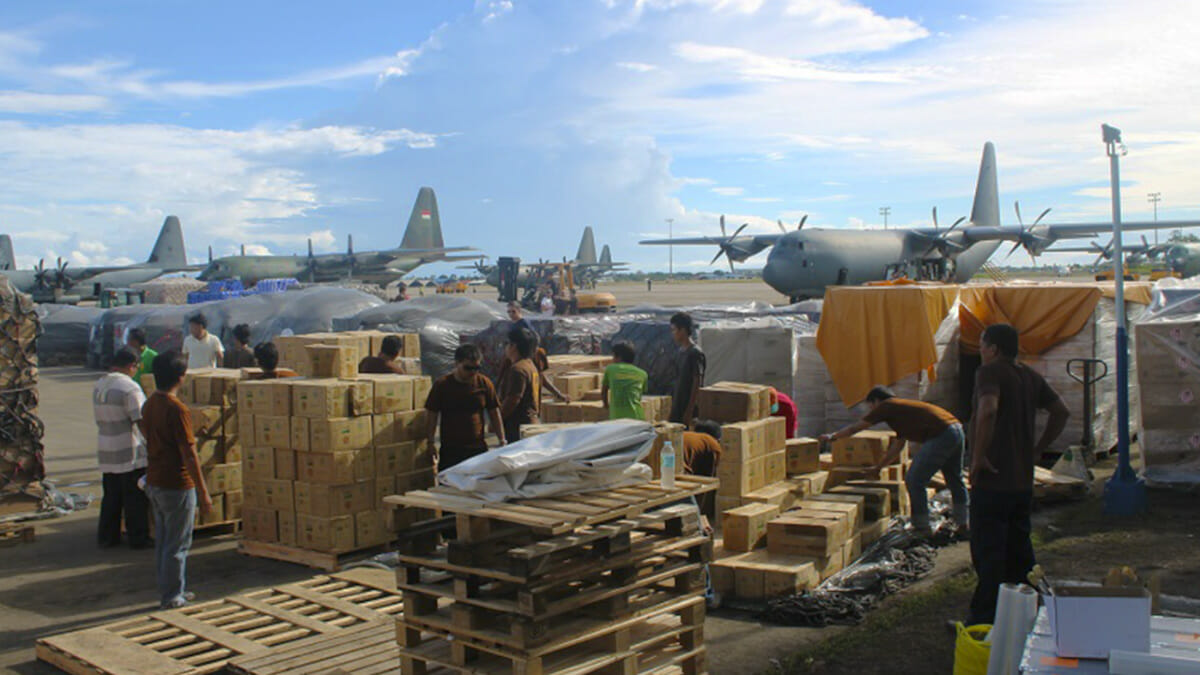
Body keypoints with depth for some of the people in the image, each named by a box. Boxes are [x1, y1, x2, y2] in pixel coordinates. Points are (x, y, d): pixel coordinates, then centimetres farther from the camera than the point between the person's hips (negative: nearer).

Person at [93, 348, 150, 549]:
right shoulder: (128, 387, -17)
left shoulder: (98, 386, 9)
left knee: (111, 497, 16)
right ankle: (138, 538, 8)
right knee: (135, 499, 2)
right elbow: (142, 420, -20)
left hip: (106, 451, 8)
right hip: (130, 452, -7)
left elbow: (100, 418, 17)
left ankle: (107, 536, 20)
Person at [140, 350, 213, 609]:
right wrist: (203, 492, -16)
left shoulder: (149, 404, 5)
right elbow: (189, 454, -21)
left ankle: (171, 590, 26)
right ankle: (171, 596, 10)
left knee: (163, 540, 16)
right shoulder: (177, 409, -21)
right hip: (177, 485, -8)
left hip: (154, 482, 9)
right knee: (177, 544, 3)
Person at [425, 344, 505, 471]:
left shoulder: (484, 383, 2)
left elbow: (494, 413, 8)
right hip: (450, 451, -1)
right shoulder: (441, 385, -2)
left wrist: (502, 440, 3)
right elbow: (431, 417, 1)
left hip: (479, 449, 2)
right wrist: (431, 444, -7)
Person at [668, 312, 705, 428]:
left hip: (688, 410, -8)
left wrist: (689, 411, -18)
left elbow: (697, 384, -16)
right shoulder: (680, 352, 12)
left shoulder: (695, 353, -13)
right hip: (677, 409, 8)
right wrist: (672, 411, 16)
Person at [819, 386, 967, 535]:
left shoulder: (886, 406, 4)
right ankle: (962, 524, 33)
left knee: (914, 481, -3)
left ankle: (922, 527, 3)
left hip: (942, 436, -10)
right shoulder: (901, 408, 29)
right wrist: (878, 467, 45)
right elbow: (896, 448, 36)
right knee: (954, 480, 23)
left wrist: (832, 436, 26)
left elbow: (855, 428, 12)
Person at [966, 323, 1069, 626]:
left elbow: (988, 410, -31)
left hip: (992, 480, -8)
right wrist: (1037, 450, 15)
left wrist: (977, 456, -23)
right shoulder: (1031, 376, 12)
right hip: (1023, 480, 8)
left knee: (988, 553, -2)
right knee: (1019, 550, 17)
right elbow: (1062, 412, 15)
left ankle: (984, 620, 1)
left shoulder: (989, 373, -13)